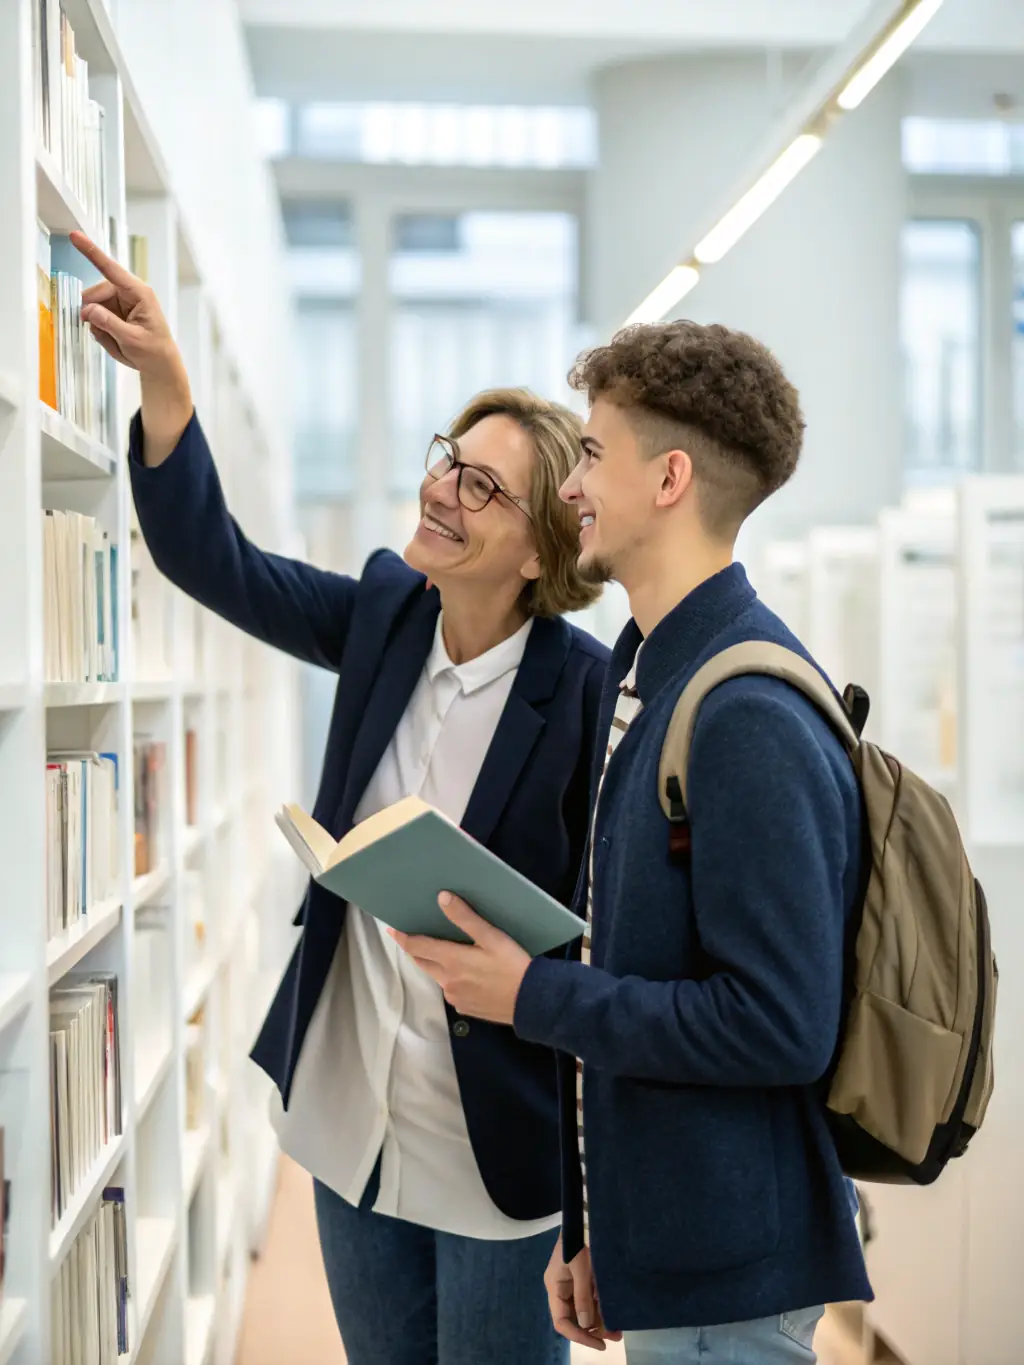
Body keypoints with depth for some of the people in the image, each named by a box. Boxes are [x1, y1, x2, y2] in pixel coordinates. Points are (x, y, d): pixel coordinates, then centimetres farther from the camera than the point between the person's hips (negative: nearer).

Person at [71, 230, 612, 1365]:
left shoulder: (586, 690, -18)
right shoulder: (385, 614, -2)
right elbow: (211, 560, -4)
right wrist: (162, 376, -13)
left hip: (497, 1141, -5)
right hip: (350, 1113, 6)